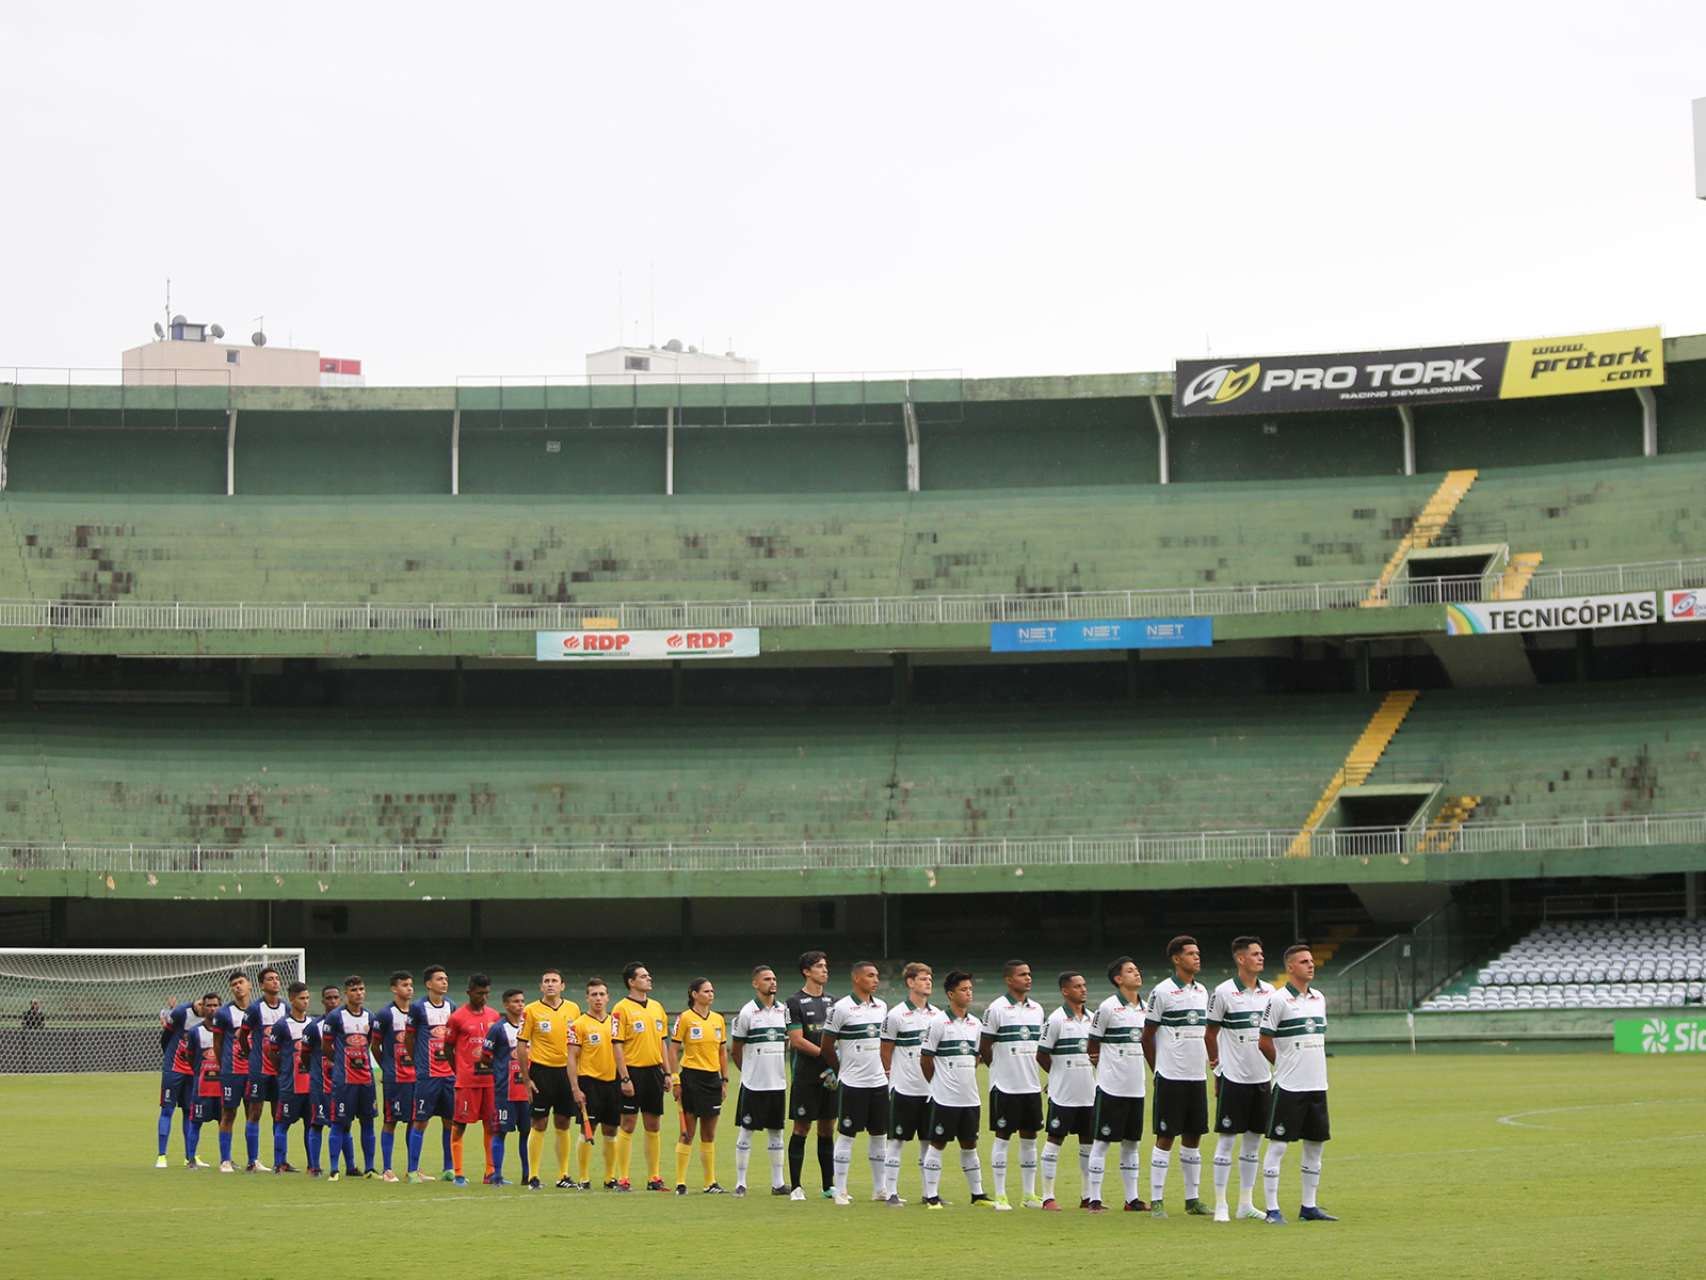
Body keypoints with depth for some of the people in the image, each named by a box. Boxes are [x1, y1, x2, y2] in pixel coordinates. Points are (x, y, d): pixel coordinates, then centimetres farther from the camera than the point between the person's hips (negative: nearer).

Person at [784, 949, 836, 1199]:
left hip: (830, 1075, 5)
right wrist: (826, 1054, -15)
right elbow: (797, 1040, -11)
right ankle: (795, 1186, 4)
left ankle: (829, 1186, 13)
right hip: (806, 1076, -5)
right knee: (801, 1128, -2)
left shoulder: (832, 1001, 13)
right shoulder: (795, 1002, -4)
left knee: (827, 1129, 8)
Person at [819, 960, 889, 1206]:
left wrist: (885, 1069, 12)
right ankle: (840, 1191, 6)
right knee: (846, 1135, 0)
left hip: (879, 1082, 6)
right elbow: (827, 1046, -5)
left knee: (879, 1135, 9)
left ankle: (880, 1188, 18)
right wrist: (842, 1071, 3)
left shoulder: (881, 1007, 8)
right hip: (852, 1084, -6)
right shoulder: (841, 1008, -10)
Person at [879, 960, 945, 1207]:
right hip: (904, 1089, -5)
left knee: (929, 1141, 8)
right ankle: (890, 1193, 3)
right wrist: (893, 1076, 3)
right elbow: (886, 1051, 0)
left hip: (931, 1089, 5)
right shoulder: (896, 1015, -6)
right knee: (897, 1141, -1)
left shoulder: (938, 1015, 9)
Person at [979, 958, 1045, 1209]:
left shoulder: (1036, 1008, 10)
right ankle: (1000, 1195, 5)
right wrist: (1000, 1070, 0)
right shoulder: (997, 1008, -8)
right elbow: (985, 1047, -4)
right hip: (1005, 1086, -6)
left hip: (1032, 1085, 6)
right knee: (1002, 1137, 0)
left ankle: (1029, 1194, 15)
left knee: (1030, 1137, 8)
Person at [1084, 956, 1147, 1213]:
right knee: (1102, 1142, -2)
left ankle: (1132, 1199, 16)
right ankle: (1093, 1199, 1)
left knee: (1131, 1143, 10)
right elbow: (1093, 1045, -3)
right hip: (1111, 1086, -6)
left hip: (1136, 1086, 6)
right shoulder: (1108, 1007, -9)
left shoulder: (1145, 1008, 9)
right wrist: (1104, 1063, 3)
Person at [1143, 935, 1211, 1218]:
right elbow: (1147, 1037, -3)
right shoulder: (1162, 992, -8)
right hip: (1171, 1077, -6)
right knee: (1165, 1138, -3)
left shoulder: (1202, 991, 11)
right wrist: (1158, 1070, -2)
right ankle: (1156, 1201, 1)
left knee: (1193, 1138, 10)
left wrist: (1207, 1066, 14)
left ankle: (1192, 1199, 16)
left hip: (1197, 1077, 6)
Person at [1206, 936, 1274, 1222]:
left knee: (1253, 1139, 9)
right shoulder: (1223, 992, -8)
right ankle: (1220, 1205, 3)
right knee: (1226, 1139, -2)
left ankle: (1246, 1203, 17)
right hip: (1233, 1077, -5)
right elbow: (1210, 1034, -2)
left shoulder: (1269, 991, 7)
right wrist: (1217, 1067, -2)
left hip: (1261, 1077, 5)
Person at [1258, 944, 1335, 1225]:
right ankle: (1272, 1209, 0)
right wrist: (1286, 1065, 2)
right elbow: (1265, 1042, -7)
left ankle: (1309, 1207, 18)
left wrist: (1307, 1066, 11)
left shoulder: (1319, 998, 11)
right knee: (1277, 1146, -4)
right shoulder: (1279, 1000, -10)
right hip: (1288, 1087, -7)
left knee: (1316, 1145, 10)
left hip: (1317, 1085, 7)